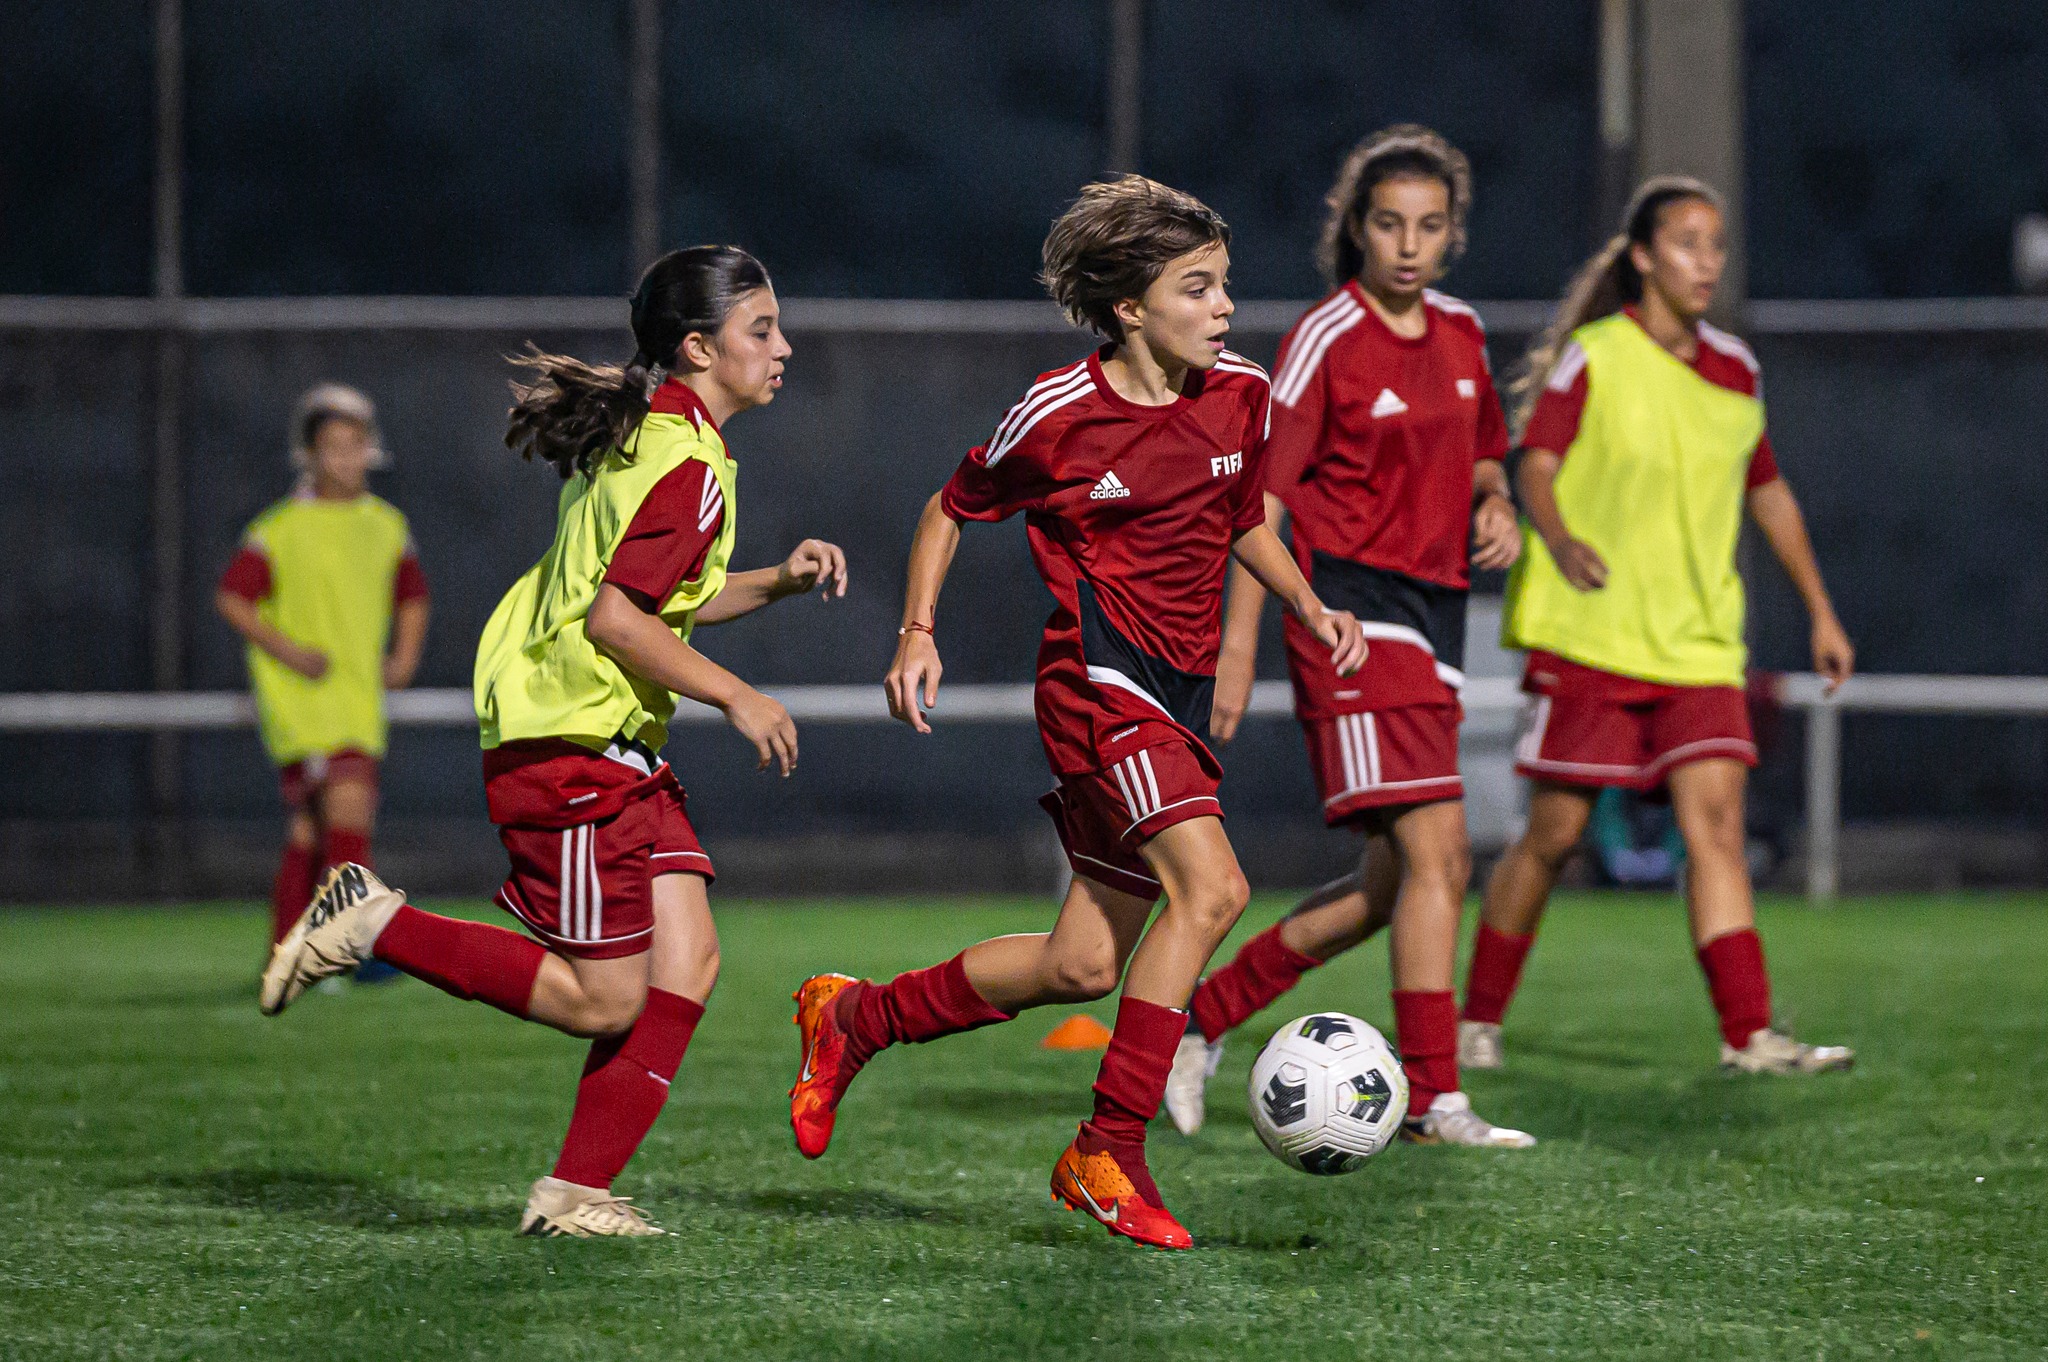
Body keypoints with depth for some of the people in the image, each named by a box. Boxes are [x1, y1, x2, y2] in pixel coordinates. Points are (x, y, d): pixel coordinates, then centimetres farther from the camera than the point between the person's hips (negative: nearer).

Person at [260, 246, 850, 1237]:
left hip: (616, 748, 10)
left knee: (687, 958, 1)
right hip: (569, 749, -10)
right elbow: (615, 617, -22)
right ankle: (375, 926, 2)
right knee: (604, 1000, -6)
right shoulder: (691, 466, -16)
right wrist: (733, 697, -15)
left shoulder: (643, 440, 15)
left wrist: (776, 581, 14)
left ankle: (575, 1192, 1)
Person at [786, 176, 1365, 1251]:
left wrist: (1312, 609, 9)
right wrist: (918, 629, -5)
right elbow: (952, 510, 6)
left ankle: (854, 1017, 29)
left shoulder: (1241, 398, 6)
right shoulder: (1059, 415, -10)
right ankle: (1110, 1153, -19)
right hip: (1099, 680, -7)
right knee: (1211, 888, -25)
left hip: (1180, 697, 7)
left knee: (1084, 967, 8)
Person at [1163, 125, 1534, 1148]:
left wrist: (1495, 509, 4)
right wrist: (1238, 647, -15)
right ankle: (1433, 1100, -16)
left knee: (1398, 887, 9)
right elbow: (1261, 494, -10)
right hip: (1353, 611, -8)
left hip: (1433, 613, 8)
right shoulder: (1326, 340, -9)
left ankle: (1204, 1016, 20)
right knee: (1436, 856, -17)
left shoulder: (1459, 332, 12)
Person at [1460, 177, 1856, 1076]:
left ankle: (1748, 1034, -15)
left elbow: (1766, 490, 22)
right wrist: (1561, 540, -32)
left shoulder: (1735, 371, 11)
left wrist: (1820, 612, 23)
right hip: (1588, 633, -4)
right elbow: (1535, 468, -12)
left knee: (1715, 816, -11)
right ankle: (1479, 1018, 16)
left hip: (1697, 643, 4)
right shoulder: (1592, 359, -5)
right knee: (1554, 832, 0)